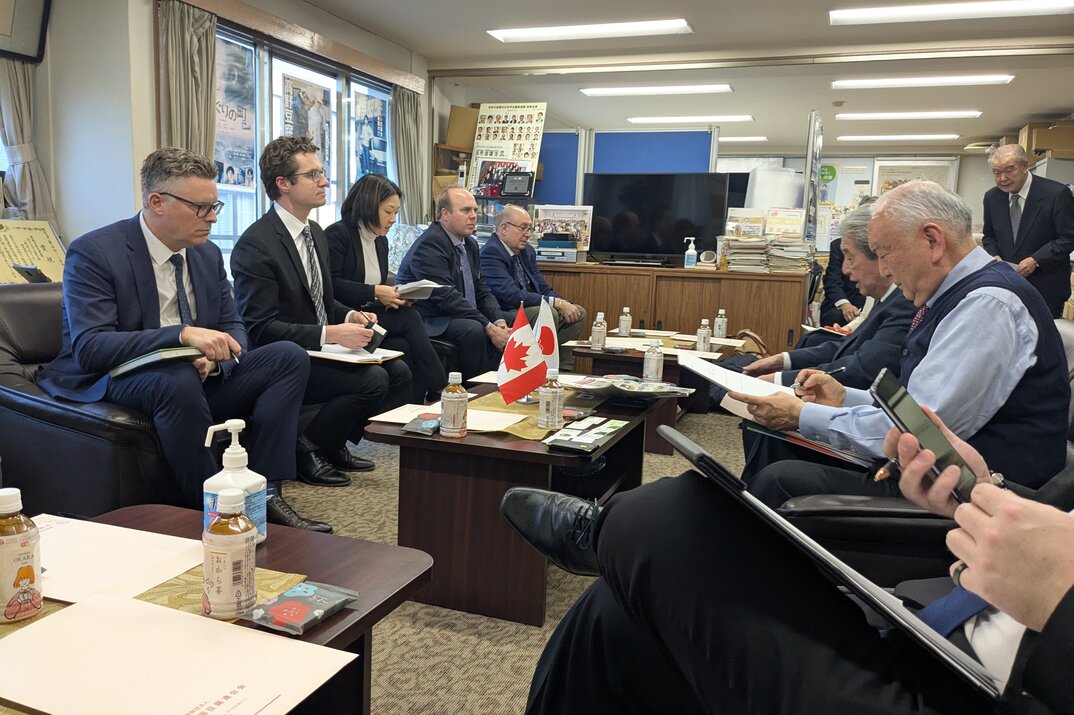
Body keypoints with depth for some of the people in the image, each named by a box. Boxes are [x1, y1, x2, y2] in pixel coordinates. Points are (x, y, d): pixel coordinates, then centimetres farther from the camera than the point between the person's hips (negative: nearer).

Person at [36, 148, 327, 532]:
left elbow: (232, 327, 9)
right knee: (178, 379, -39)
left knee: (290, 356, -12)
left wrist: (215, 359, -16)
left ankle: (265, 495, -20)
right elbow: (89, 348, -23)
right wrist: (182, 334, -36)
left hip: (198, 377, 6)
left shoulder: (208, 254, 6)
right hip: (117, 384, -6)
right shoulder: (93, 253, -13)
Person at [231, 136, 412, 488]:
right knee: (373, 380, -24)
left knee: (398, 371, -8)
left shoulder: (315, 232, 12)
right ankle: (307, 452, -3)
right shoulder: (255, 244, -17)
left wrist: (349, 315, 0)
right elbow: (261, 328, -21)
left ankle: (336, 444, 8)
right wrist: (330, 334, -28)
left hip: (322, 349, 9)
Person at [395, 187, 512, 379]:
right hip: (429, 321, -9)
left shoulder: (470, 244, 13)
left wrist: (499, 321, -8)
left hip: (464, 317, 9)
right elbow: (446, 297, -24)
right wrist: (488, 327, -26)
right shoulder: (429, 245, -16)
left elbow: (482, 290, 12)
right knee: (473, 330, -32)